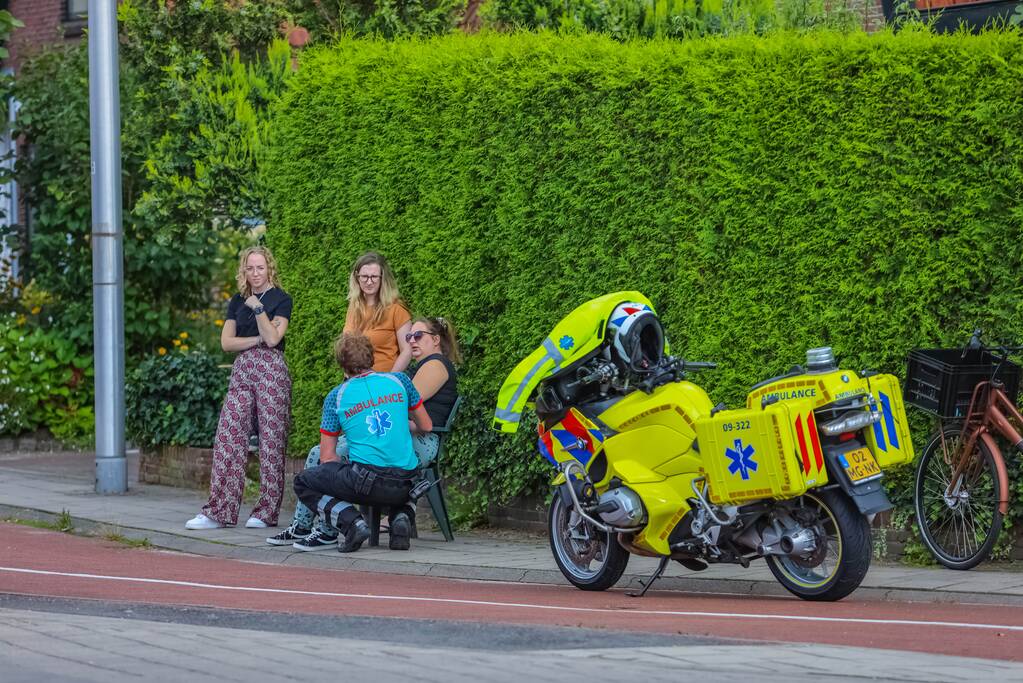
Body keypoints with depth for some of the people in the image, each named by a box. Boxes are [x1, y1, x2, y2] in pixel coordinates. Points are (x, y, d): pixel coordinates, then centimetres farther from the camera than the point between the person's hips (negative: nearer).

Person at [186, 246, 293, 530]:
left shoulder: (281, 299, 1)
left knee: (271, 442, -3)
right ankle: (219, 511, -3)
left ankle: (267, 512, 2)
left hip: (271, 371, -5)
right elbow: (226, 341, 6)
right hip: (241, 371, 5)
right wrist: (257, 340, -6)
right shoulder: (237, 301, 15)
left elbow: (273, 338, -11)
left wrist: (258, 308, -15)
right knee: (227, 439, -3)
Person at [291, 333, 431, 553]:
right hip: (406, 484, 3)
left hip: (367, 481, -3)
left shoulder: (336, 397, 4)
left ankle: (350, 521, -7)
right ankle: (401, 517, 7)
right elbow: (426, 427, 21)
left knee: (303, 483, 17)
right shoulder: (399, 380, 9)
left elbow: (327, 458, 6)